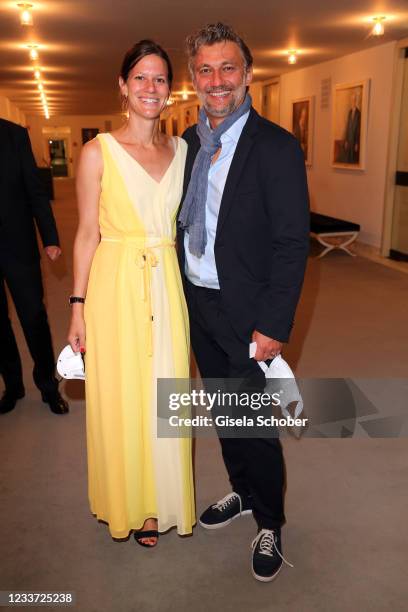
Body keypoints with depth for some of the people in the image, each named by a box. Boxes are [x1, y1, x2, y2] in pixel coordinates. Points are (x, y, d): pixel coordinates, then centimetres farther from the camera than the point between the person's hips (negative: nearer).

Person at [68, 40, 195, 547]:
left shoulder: (181, 150, 8)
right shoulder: (98, 152, -4)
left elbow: (183, 223, 12)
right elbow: (87, 233, -3)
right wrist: (78, 307, -6)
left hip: (167, 288, 4)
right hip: (116, 287, -3)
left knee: (162, 397, 11)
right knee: (120, 399, 8)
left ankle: (157, 503, 33)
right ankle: (127, 502, 32)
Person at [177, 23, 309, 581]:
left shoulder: (276, 147, -14)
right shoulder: (190, 141, 7)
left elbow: (292, 244, -16)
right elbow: (186, 222, 10)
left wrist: (274, 325, -19)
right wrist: (180, 293, 8)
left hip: (245, 313, -6)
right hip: (197, 304, 6)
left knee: (255, 423, 6)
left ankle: (269, 524, 30)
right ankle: (242, 493, 45)